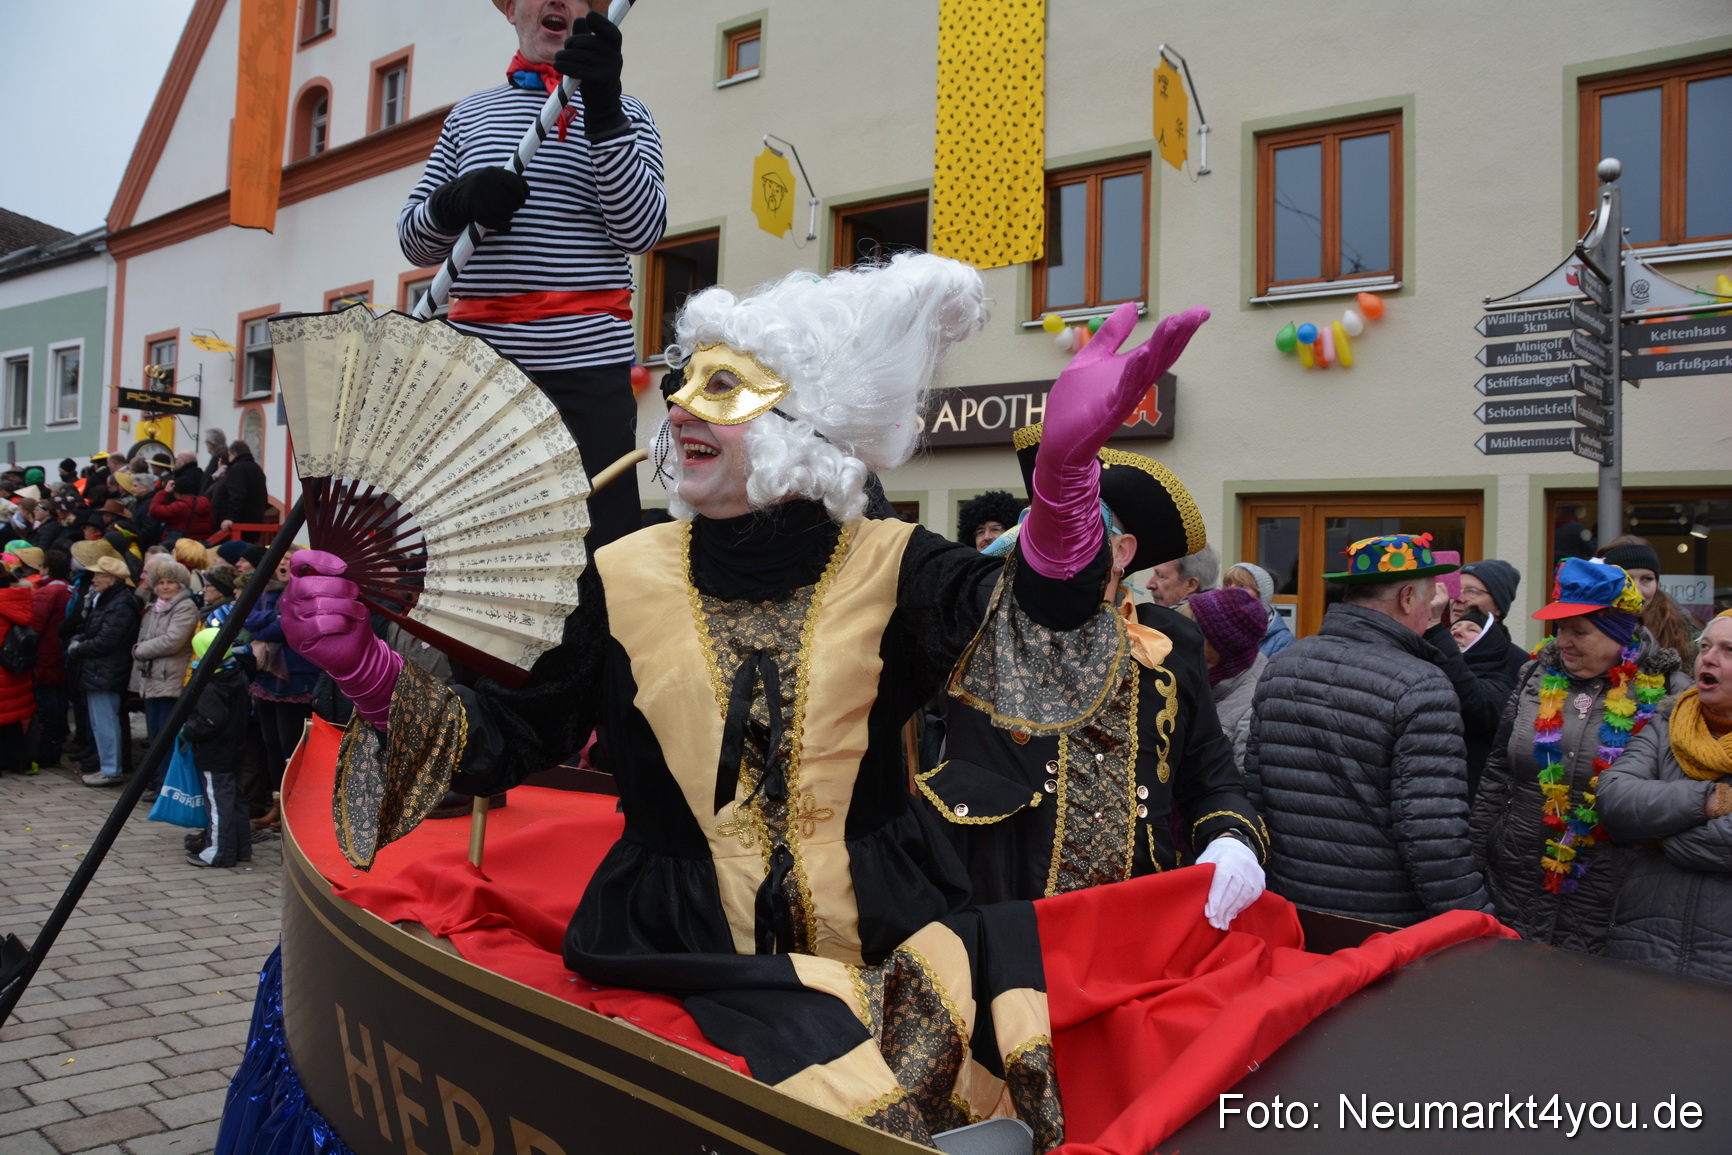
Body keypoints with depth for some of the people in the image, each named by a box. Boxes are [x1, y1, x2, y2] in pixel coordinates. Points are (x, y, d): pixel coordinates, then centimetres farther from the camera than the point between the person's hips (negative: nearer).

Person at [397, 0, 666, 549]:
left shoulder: (623, 115, 12)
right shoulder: (469, 115, 21)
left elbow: (642, 230, -6)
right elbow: (414, 240, 16)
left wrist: (604, 112, -17)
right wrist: (457, 201, -7)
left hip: (586, 363, -3)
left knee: (599, 543, -11)